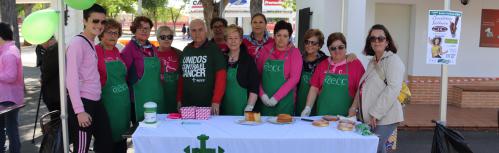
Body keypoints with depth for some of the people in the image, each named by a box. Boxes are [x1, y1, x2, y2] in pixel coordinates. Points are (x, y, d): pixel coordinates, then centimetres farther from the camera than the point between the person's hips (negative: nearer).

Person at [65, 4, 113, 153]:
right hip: (82, 103, -8)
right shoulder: (77, 43, -12)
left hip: (95, 102, 8)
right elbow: (71, 79, -17)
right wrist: (79, 111, -21)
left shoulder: (92, 44, 14)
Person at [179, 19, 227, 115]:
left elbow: (221, 76, -10)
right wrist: (179, 100, 7)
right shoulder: (186, 50, 12)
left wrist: (216, 101, -16)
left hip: (208, 105, -4)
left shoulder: (214, 49, -4)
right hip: (187, 104, 5)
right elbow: (181, 76, 13)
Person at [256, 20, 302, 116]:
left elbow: (294, 78, -9)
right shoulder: (266, 50, 6)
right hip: (265, 100, 2)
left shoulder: (294, 52, -2)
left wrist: (276, 97, -12)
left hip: (284, 99, -2)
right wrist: (262, 94, -5)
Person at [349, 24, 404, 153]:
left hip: (384, 118, -7)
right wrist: (354, 106, 12)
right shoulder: (372, 62, 16)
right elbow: (363, 87, 23)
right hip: (368, 118, 7)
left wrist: (376, 113, -20)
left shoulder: (393, 60, -9)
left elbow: (393, 89, -19)